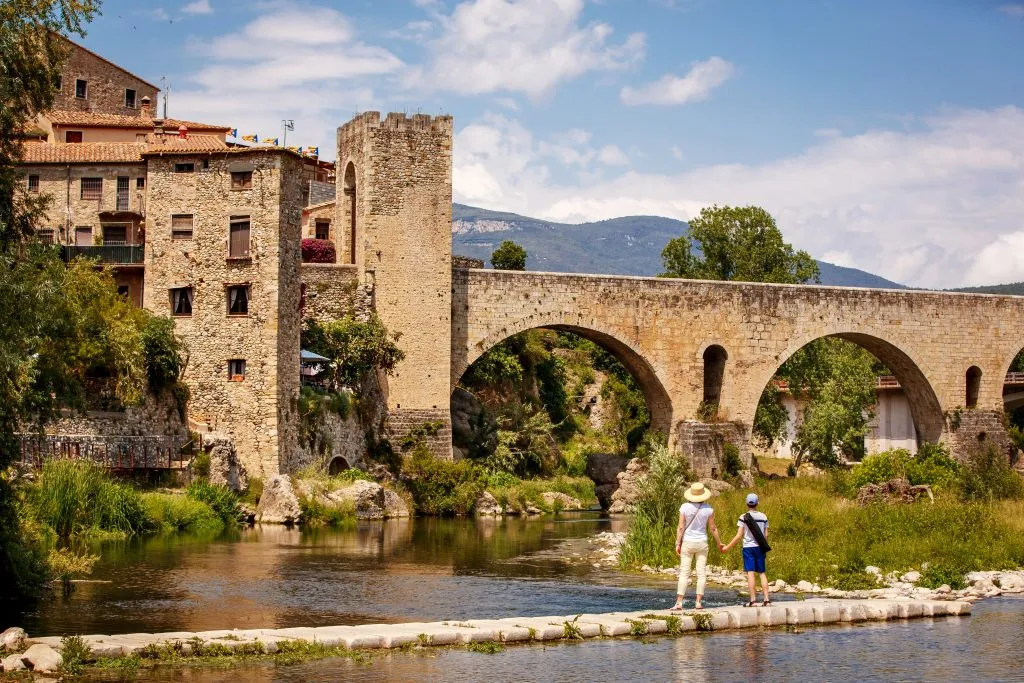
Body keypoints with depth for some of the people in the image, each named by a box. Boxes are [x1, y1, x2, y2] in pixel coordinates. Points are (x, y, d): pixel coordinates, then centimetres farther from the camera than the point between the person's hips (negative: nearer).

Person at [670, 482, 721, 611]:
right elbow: (713, 528, 1)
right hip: (702, 542, 1)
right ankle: (698, 602, 3)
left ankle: (679, 602, -6)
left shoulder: (685, 507, -8)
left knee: (684, 573, 0)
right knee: (701, 573, 6)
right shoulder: (708, 509, -5)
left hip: (687, 542, -1)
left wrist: (677, 543, -3)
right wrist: (719, 543, 14)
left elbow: (680, 527, -8)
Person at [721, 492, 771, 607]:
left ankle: (753, 600, -8)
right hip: (759, 547, 3)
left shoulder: (743, 517, -6)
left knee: (750, 573, -4)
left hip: (748, 547, -3)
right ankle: (767, 599, 3)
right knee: (762, 573, 9)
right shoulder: (763, 517, 3)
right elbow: (766, 535, 4)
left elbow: (739, 535, -9)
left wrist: (728, 547, -1)